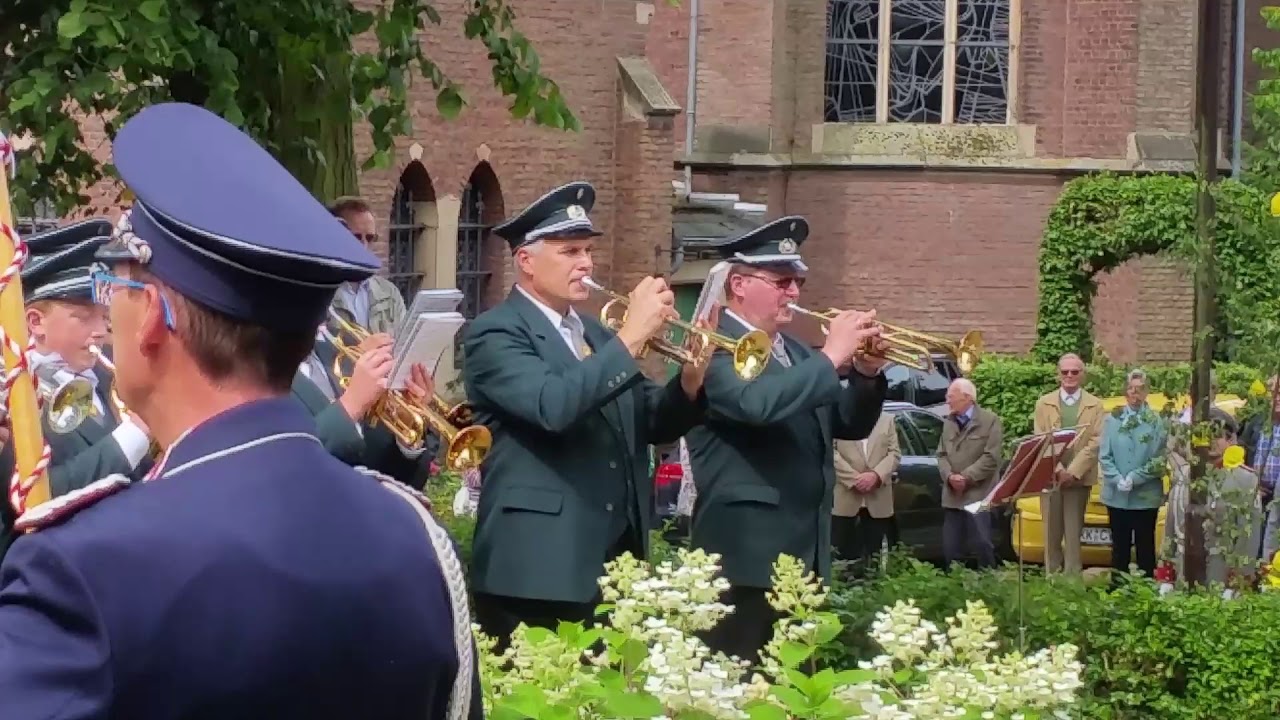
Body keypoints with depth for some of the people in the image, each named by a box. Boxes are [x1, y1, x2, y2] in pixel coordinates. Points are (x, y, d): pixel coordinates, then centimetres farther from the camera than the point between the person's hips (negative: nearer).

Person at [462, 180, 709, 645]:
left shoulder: (594, 333, 18)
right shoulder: (495, 333, -7)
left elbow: (652, 424, 15)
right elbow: (553, 406, -25)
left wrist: (690, 379, -5)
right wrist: (631, 336, -22)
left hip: (617, 563, 8)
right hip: (539, 565, -8)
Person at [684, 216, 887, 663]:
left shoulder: (795, 352, 19)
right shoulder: (714, 347, -10)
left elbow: (850, 425, 18)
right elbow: (756, 403, -29)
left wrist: (866, 373, 0)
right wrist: (831, 357, -22)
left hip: (804, 551, 9)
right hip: (748, 550, -9)